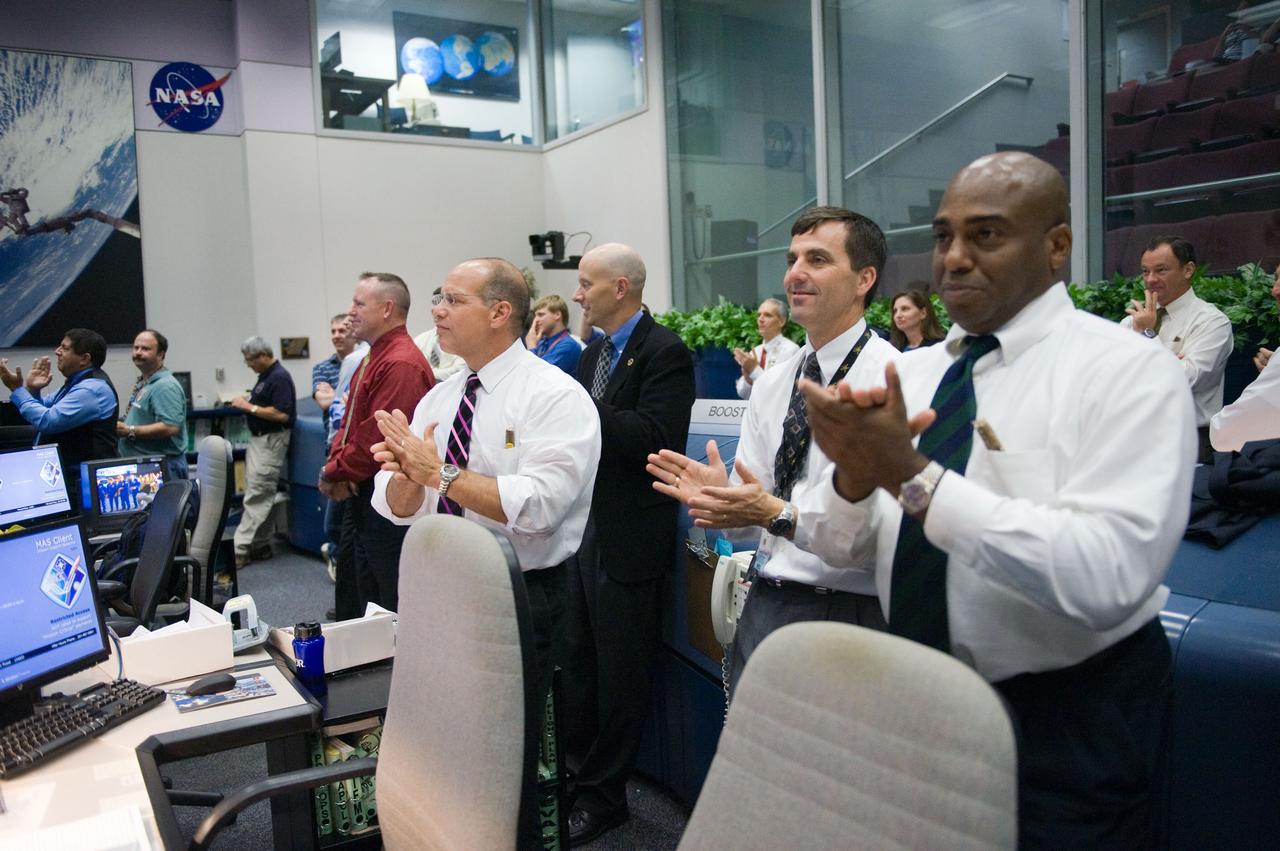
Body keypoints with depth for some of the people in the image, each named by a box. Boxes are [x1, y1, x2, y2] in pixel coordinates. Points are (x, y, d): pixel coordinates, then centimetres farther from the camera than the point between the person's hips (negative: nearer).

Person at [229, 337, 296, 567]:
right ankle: (260, 545, 17)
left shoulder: (279, 377, -16)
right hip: (259, 438, 10)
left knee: (257, 496, -9)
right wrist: (246, 404, 9)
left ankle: (240, 548, -8)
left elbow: (281, 414, -24)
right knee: (260, 495, 11)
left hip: (271, 441, -10)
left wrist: (249, 407, -18)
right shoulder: (266, 375, 13)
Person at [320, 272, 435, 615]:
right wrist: (336, 464, -2)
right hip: (360, 495, 10)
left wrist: (334, 473, -9)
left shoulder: (402, 364, -19)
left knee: (388, 605, 1)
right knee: (351, 595, 20)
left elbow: (377, 439, -23)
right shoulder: (372, 358, 14)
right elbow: (349, 422, 17)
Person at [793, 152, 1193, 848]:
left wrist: (914, 477, -30)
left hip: (1069, 725, -5)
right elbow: (845, 550, 0)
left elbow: (1106, 577, -28)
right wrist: (854, 476, -21)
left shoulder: (1130, 373, -14)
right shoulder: (909, 373, 1)